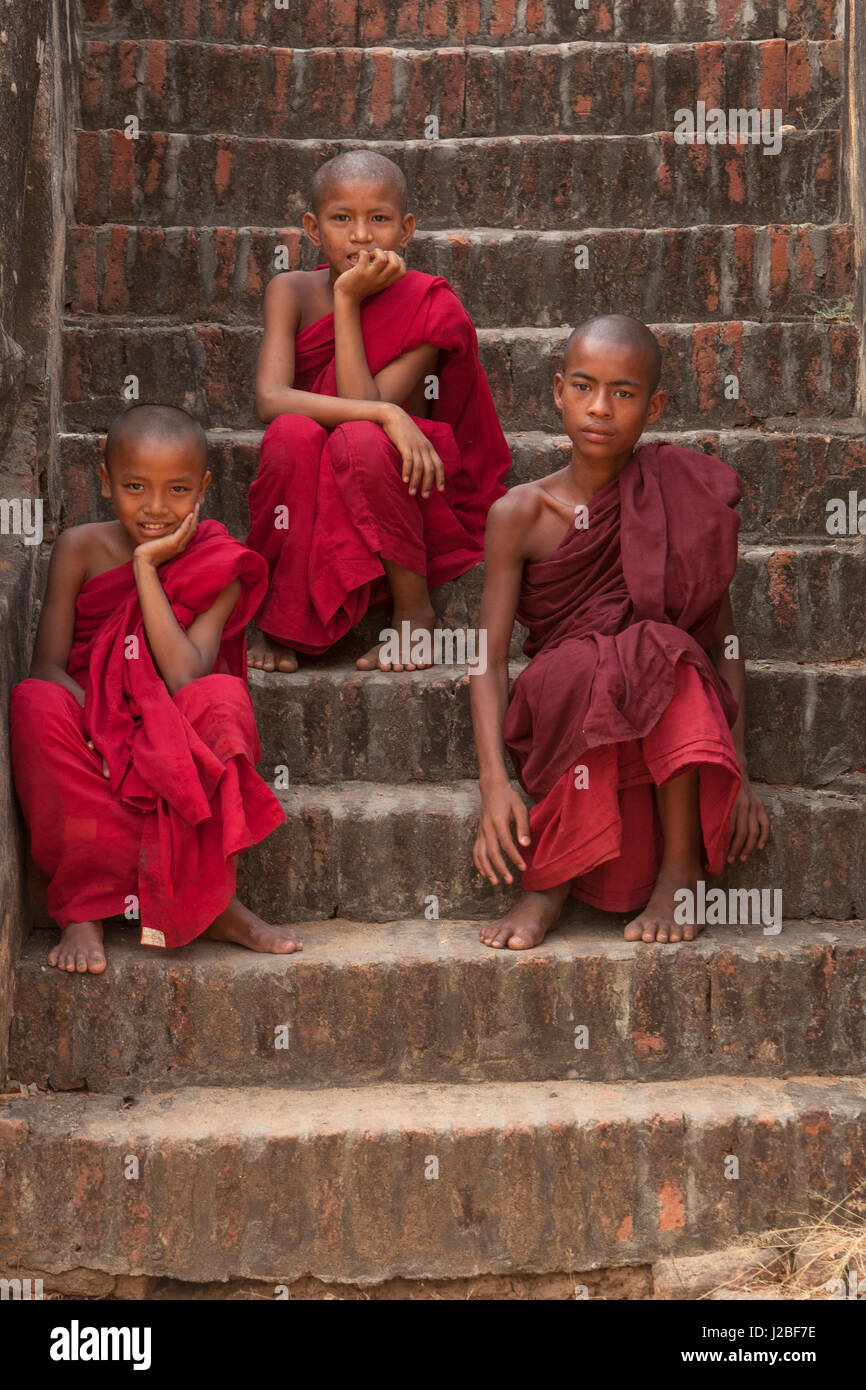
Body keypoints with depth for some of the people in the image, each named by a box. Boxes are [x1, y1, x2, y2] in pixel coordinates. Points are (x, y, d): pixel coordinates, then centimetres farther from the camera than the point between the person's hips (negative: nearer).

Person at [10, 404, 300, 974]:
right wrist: (96, 729, -27)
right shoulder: (82, 549, -4)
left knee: (224, 697, -32)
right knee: (34, 704, -32)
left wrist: (147, 568, -22)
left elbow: (188, 678, -21)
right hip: (94, 734, 1)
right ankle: (84, 907, -22)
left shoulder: (220, 564, -7)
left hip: (176, 742, 0)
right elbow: (49, 665, -7)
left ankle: (211, 902, -22)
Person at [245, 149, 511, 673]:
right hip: (316, 504, 2)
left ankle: (415, 612, -12)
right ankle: (279, 619, -13)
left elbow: (363, 403, -24)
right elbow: (271, 399, -23)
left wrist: (348, 301, -23)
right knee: (293, 433, -28)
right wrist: (388, 414, -32)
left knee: (361, 441, -32)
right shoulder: (293, 292, -7)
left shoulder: (430, 307, -12)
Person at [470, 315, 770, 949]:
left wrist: (738, 766, -8)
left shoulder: (683, 502, -1)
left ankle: (680, 867, -18)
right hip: (561, 723, 0)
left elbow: (724, 639, 1)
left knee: (661, 648, -33)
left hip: (668, 718, 1)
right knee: (582, 667, -34)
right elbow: (490, 660, -7)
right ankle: (552, 878, -18)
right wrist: (495, 782, -21)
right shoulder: (521, 514, -3)